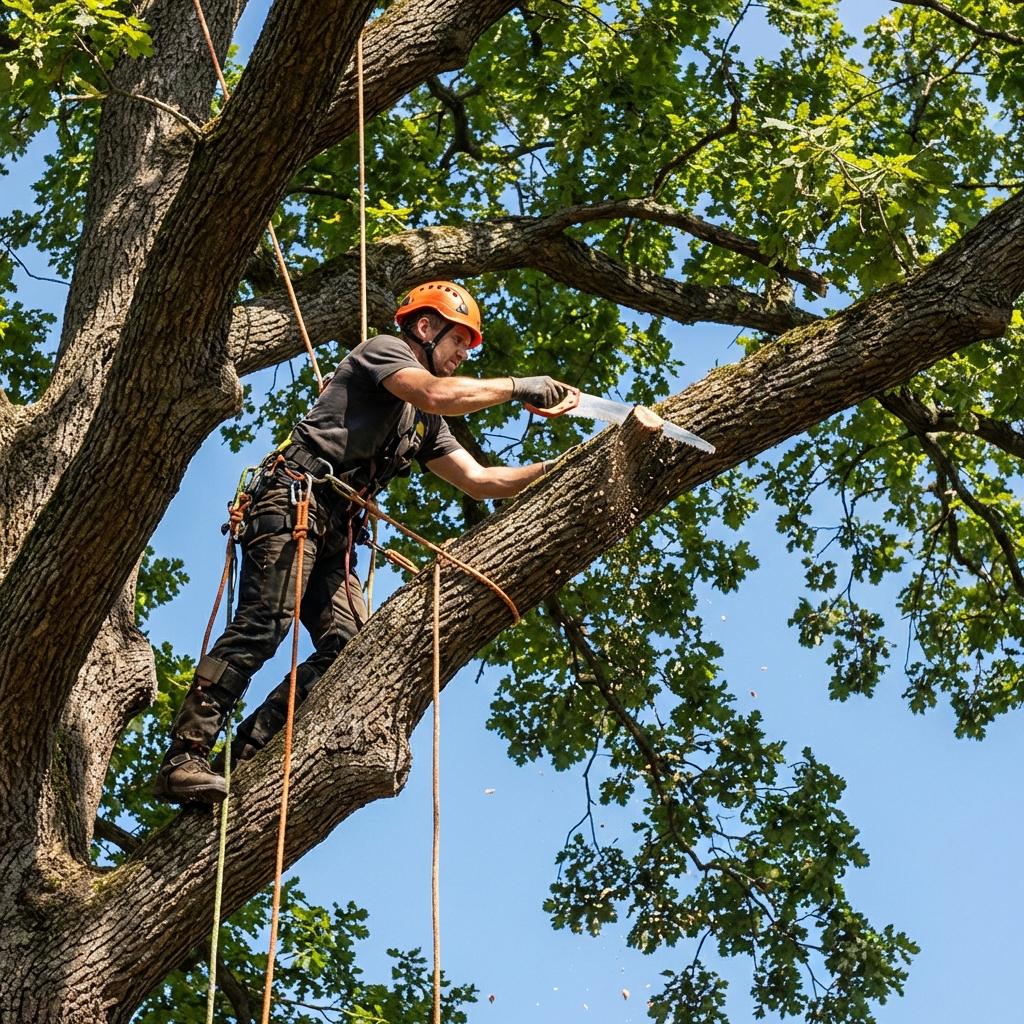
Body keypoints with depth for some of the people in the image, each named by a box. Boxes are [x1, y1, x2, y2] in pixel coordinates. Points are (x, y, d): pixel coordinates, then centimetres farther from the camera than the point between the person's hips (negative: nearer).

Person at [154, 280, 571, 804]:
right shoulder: (383, 349, 4)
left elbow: (480, 481, 26)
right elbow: (438, 395, -15)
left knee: (350, 647, -9)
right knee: (264, 626, -22)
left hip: (336, 530, 9)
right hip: (294, 500, -9)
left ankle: (247, 757, -11)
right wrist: (518, 386, -6)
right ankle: (183, 760, -27)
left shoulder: (424, 425, 29)